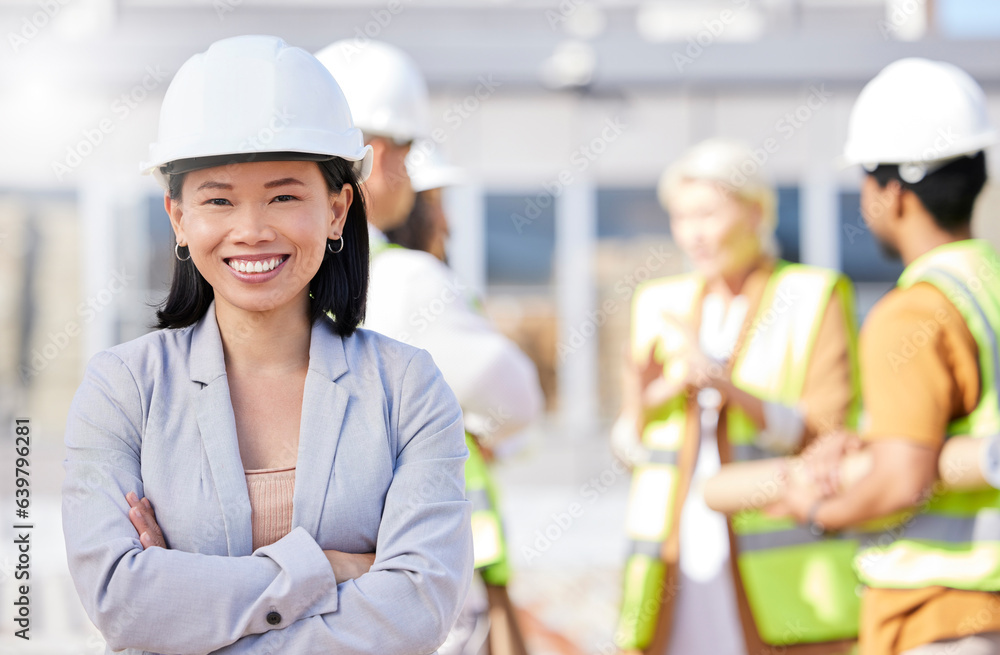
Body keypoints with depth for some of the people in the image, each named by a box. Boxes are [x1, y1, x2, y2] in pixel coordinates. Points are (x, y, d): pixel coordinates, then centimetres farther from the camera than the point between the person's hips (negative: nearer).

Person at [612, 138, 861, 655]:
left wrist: (729, 388, -21)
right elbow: (633, 447, 14)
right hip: (677, 566, 4)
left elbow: (829, 438, -7)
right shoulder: (660, 305, 13)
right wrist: (641, 401, -9)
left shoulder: (815, 298, 0)